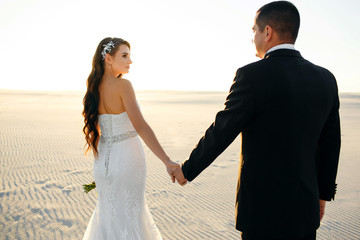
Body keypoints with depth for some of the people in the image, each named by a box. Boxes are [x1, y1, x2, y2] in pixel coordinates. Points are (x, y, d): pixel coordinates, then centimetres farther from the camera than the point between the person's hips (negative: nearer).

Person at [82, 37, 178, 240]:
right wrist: (168, 162, -27)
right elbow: (140, 126, -25)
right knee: (128, 216, 11)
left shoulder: (94, 88, 4)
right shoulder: (122, 85, -16)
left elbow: (93, 129, 10)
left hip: (104, 160, 7)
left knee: (109, 213, 23)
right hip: (127, 160, -6)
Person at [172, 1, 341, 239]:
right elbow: (330, 145, 9)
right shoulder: (325, 79, 2)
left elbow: (219, 134, -13)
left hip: (264, 208, -6)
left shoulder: (253, 75, -18)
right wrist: (323, 192, 21)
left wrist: (187, 170, 3)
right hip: (304, 206, 6)